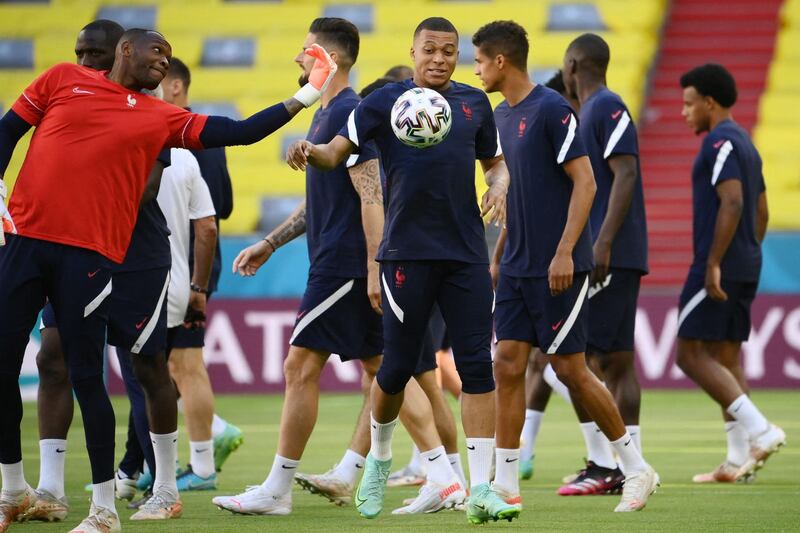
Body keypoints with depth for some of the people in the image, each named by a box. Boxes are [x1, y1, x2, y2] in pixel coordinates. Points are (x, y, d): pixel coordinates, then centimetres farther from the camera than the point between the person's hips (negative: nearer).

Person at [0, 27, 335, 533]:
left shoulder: (161, 118, 12)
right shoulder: (63, 80, 11)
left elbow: (239, 132, 10)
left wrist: (304, 97, 6)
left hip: (89, 254, -1)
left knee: (86, 375, -4)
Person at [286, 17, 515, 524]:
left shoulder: (474, 102, 11)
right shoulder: (387, 100, 0)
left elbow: (495, 161, 23)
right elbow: (337, 151, -7)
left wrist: (499, 187, 1)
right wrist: (310, 152, -29)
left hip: (467, 254, 3)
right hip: (408, 251, -3)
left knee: (477, 366, -4)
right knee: (398, 368, 1)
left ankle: (480, 489, -4)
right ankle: (379, 461, 29)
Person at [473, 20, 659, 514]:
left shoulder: (552, 109, -13)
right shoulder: (503, 115, 12)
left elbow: (585, 183, -16)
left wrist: (564, 253, -21)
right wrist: (499, 256, 19)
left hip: (558, 268, -8)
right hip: (517, 267, 8)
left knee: (571, 368, -4)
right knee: (508, 363, 1)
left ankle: (637, 468, 10)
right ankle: (506, 483, 3)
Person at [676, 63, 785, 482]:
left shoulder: (720, 142, -12)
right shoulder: (745, 144, 18)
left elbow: (732, 203, -23)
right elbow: (761, 213, 22)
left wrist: (713, 265, -23)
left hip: (719, 267, -10)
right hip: (745, 268, 10)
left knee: (691, 354, -8)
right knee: (726, 356, 9)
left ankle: (760, 430, -17)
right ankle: (738, 460, 5)